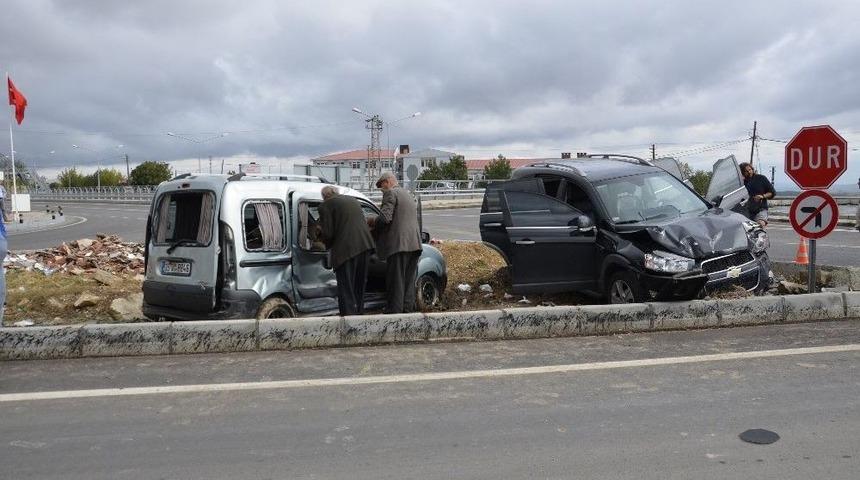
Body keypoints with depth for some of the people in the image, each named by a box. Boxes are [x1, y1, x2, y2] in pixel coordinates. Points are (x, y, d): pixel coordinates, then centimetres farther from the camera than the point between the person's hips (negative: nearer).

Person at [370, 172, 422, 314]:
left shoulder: (390, 193, -5)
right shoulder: (409, 195, 23)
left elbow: (385, 217, -18)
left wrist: (373, 222, 3)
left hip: (399, 244, -8)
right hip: (414, 243, 9)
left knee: (396, 280, -3)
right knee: (409, 279, 14)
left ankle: (394, 311, 0)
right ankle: (408, 308, 20)